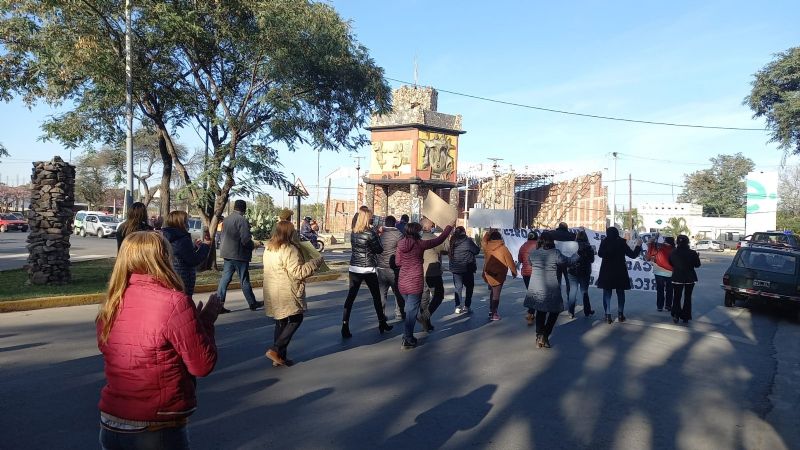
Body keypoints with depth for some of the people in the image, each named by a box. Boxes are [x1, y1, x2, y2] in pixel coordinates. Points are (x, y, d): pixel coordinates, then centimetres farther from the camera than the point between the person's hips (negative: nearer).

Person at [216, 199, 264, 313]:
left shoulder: (226, 219, 9)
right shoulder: (242, 220, -16)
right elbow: (246, 240, -22)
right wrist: (253, 245, -1)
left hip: (227, 254, 7)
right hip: (239, 255, -7)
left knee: (225, 279, 7)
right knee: (244, 280, 4)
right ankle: (252, 303, 17)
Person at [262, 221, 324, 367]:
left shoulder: (268, 248, 9)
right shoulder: (289, 250, -19)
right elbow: (298, 272, -21)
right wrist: (316, 262, -13)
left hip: (273, 293, 9)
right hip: (287, 293, -9)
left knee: (281, 322, 16)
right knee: (295, 320, 5)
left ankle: (279, 357, 19)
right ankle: (275, 350, -4)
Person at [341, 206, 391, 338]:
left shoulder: (353, 233, 2)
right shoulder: (370, 233, -15)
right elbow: (379, 250, -7)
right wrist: (377, 236, 5)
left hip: (354, 269, 4)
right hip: (368, 270, -4)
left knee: (350, 296, 2)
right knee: (376, 297, 12)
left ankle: (345, 326, -6)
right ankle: (382, 324, 24)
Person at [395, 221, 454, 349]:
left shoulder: (400, 244, 2)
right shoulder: (420, 244, -11)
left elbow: (398, 263, 9)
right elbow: (439, 239, 0)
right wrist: (449, 227, 11)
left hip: (402, 281, 5)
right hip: (415, 282, -5)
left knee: (409, 308, 19)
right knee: (412, 310, 1)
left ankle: (408, 335, 25)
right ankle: (407, 340, 4)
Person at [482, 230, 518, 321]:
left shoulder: (486, 246, -4)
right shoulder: (503, 248, -14)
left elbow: (483, 241, 21)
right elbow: (510, 261, -7)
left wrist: (488, 233, 23)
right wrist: (514, 271, 6)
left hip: (488, 274, 5)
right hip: (498, 275, -5)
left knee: (493, 292, 22)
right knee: (496, 294, 1)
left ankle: (491, 311, 25)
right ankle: (494, 314, 2)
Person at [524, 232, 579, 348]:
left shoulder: (533, 253, -1)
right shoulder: (556, 253, -12)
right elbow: (568, 261, 3)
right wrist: (578, 254, 20)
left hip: (535, 289, 4)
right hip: (550, 289, -3)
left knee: (540, 312, 19)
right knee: (554, 311, 14)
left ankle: (539, 336, 11)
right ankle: (545, 336, 4)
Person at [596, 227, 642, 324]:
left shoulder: (604, 242, -8)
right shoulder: (621, 243, -8)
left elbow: (600, 254, 1)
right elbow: (633, 255, -1)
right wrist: (638, 246, 11)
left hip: (607, 272, 0)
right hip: (620, 272, 0)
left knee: (607, 293, 5)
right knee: (620, 293, 15)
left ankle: (608, 315, -1)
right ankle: (620, 314, 18)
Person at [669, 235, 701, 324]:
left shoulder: (673, 253, -9)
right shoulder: (692, 253, -13)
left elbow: (670, 263, 3)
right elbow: (697, 265, -3)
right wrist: (697, 257, 14)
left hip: (677, 278, 0)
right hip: (690, 278, 0)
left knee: (677, 297, 13)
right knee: (687, 297, 10)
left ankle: (676, 315, 5)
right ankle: (685, 318, 10)